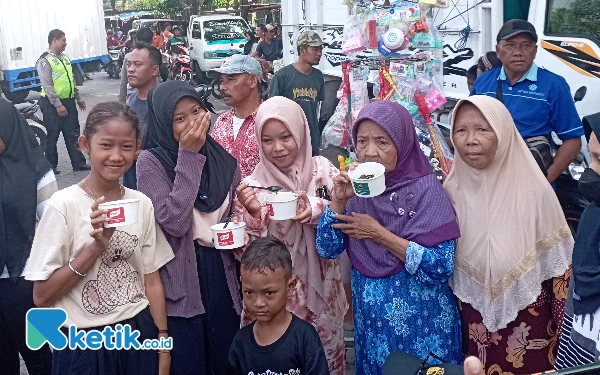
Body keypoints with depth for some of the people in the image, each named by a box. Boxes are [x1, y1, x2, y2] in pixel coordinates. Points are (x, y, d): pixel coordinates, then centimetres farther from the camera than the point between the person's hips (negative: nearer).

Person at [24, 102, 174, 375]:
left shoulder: (142, 203, -2)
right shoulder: (64, 204, -13)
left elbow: (152, 281, 3)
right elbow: (41, 296, -12)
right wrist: (95, 247, -22)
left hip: (141, 335, 3)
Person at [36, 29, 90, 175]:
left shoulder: (65, 57, 12)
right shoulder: (45, 61, -13)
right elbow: (47, 85, -18)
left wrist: (78, 98, 18)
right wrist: (58, 105, -21)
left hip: (68, 101, 7)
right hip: (53, 104, -7)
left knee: (72, 134, 10)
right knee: (52, 136, 3)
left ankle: (79, 163, 16)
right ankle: (50, 166, 13)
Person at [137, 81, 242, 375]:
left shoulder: (222, 159, 3)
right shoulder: (151, 161, -10)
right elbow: (174, 222, -23)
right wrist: (189, 156, -21)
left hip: (221, 274, 4)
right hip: (179, 282, -4)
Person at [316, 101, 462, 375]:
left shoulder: (425, 189, -16)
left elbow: (441, 268, -22)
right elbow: (327, 250, -4)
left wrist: (379, 234, -21)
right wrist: (338, 200, -17)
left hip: (421, 321, -4)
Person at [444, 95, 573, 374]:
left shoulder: (534, 192, -16)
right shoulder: (451, 191, -8)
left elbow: (559, 266, -8)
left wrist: (561, 328, -4)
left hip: (527, 322, -2)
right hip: (473, 321, 3)